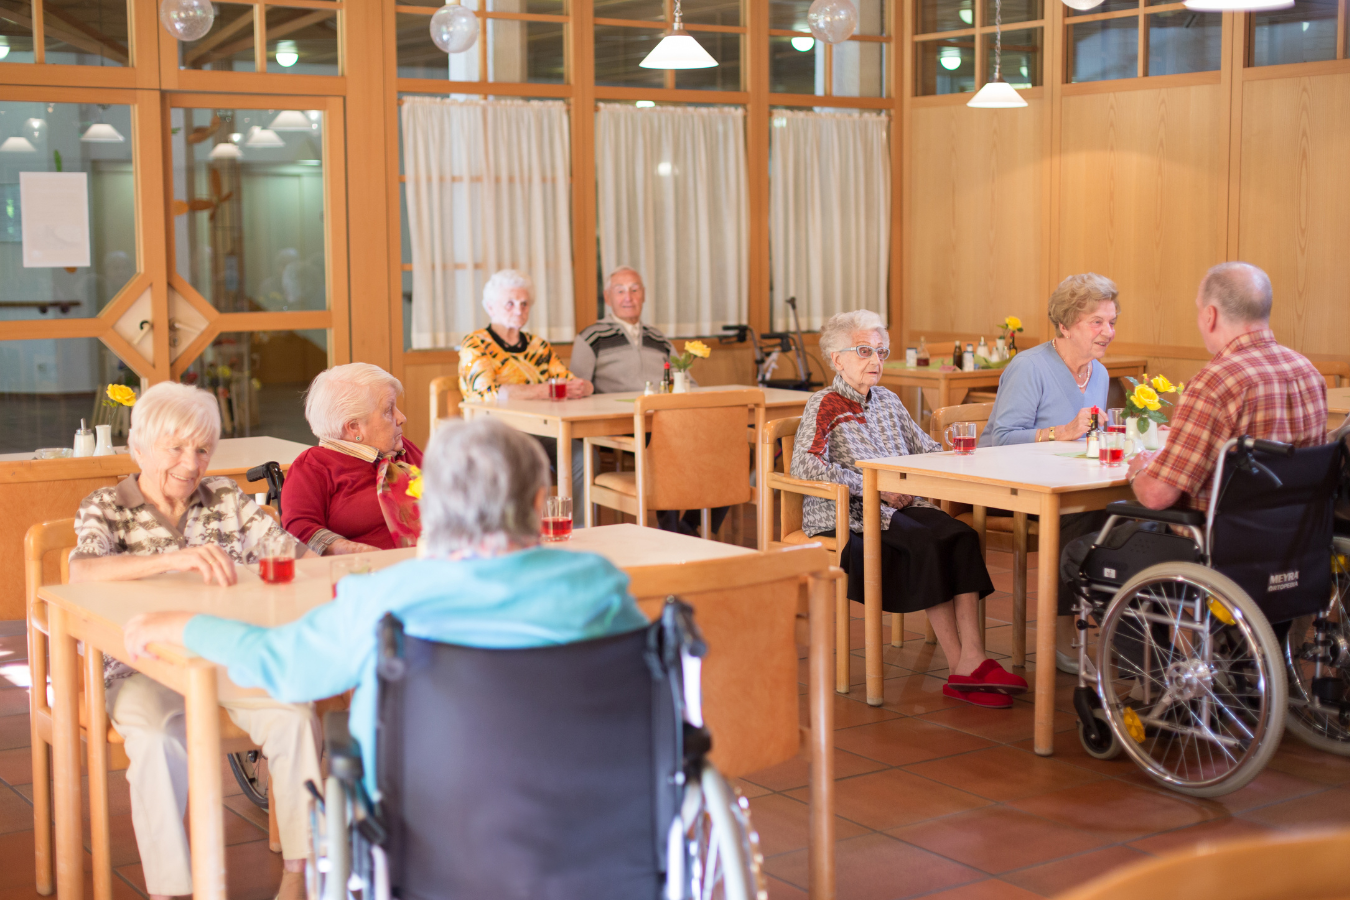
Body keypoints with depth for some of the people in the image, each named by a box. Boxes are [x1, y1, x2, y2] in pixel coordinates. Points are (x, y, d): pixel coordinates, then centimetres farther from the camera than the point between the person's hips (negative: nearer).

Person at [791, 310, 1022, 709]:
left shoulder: (888, 401, 21)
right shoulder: (824, 406, 1)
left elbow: (924, 447, 25)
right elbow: (804, 465, -15)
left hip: (900, 508, 6)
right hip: (847, 516, -6)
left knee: (961, 536, -25)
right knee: (930, 543, -31)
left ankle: (972, 658, -37)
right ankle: (961, 668, -28)